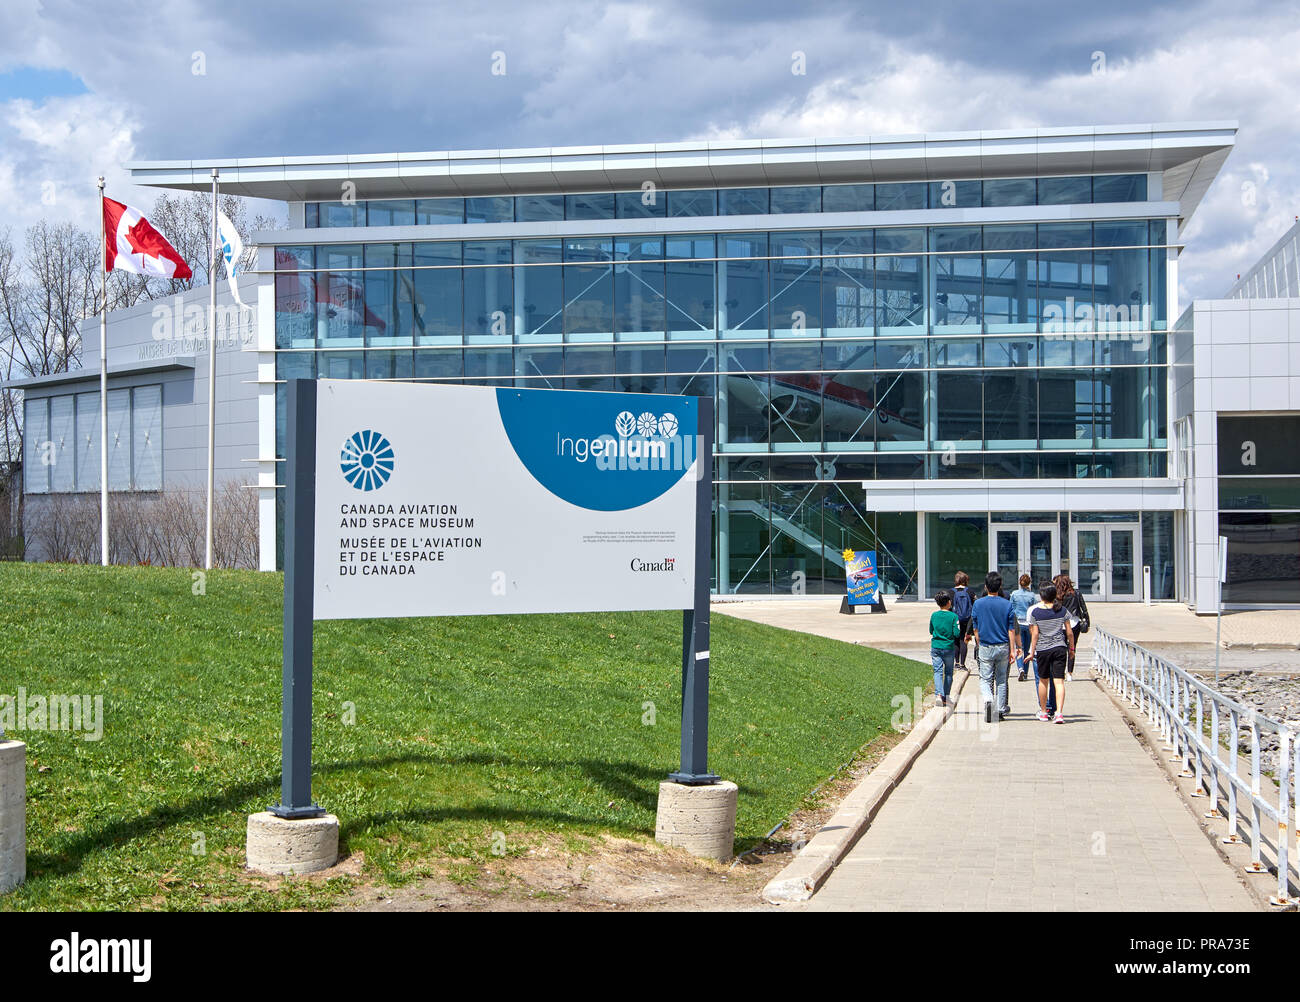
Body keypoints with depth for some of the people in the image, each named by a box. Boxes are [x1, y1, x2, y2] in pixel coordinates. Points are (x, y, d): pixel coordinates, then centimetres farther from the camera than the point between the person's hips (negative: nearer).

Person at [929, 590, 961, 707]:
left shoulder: (934, 615, 0)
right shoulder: (953, 616, -10)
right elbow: (957, 633, -11)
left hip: (935, 648, 2)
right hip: (949, 648, -2)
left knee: (938, 671, 0)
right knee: (948, 672, 12)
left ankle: (939, 694, -21)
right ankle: (946, 698, 16)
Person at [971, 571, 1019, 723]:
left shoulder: (978, 604, -4)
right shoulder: (1007, 605, -4)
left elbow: (975, 629, 2)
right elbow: (1012, 630, -3)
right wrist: (1013, 649, 1)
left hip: (985, 647, -1)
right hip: (1003, 647, 1)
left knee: (985, 679, 4)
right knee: (1001, 679, 14)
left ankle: (987, 699, -25)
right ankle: (1001, 709, 19)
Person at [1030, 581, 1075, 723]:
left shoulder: (1035, 612, -6)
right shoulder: (1062, 610, 0)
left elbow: (1034, 634, -5)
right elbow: (1069, 632, 3)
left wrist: (1032, 652, 3)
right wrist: (1072, 648, 16)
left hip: (1042, 649, -1)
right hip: (1059, 648, 1)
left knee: (1043, 680, 15)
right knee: (1059, 681, -2)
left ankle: (1043, 712, 25)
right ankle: (1059, 713, -15)